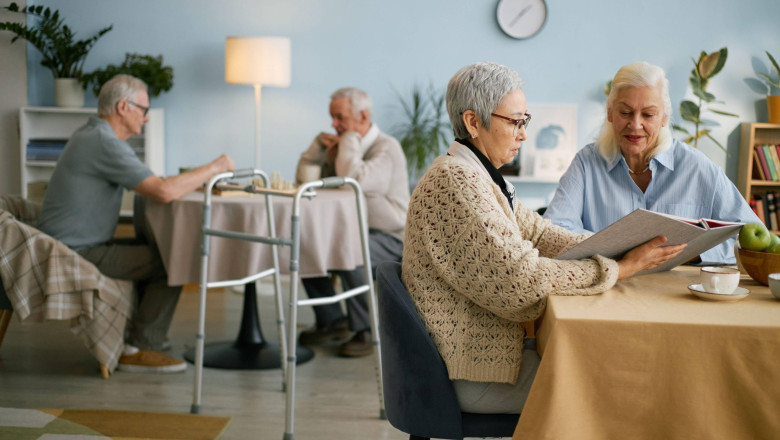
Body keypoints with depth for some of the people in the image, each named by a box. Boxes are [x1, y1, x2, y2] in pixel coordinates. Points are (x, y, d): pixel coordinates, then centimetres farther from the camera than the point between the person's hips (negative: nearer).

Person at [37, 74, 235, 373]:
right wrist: (215, 167, -16)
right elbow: (164, 192, -29)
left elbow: (147, 184, 17)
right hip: (77, 254, -10)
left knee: (155, 250, 21)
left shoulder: (91, 135, 13)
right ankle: (138, 349, -1)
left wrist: (201, 181, 5)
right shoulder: (105, 144, -21)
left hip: (75, 245, 10)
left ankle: (140, 332, 28)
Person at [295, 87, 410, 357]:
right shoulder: (344, 144, 11)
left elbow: (354, 180, -32)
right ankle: (331, 320, 5)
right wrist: (321, 143, 0)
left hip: (390, 238, -8)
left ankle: (365, 331, -17)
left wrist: (350, 139, -18)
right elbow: (304, 176, 14)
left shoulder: (386, 148, -14)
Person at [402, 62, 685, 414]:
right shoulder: (455, 181, -22)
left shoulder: (477, 175, 12)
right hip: (472, 374, -10)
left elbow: (538, 233, 7)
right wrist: (619, 268, -22)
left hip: (482, 346, 10)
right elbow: (521, 279, -27)